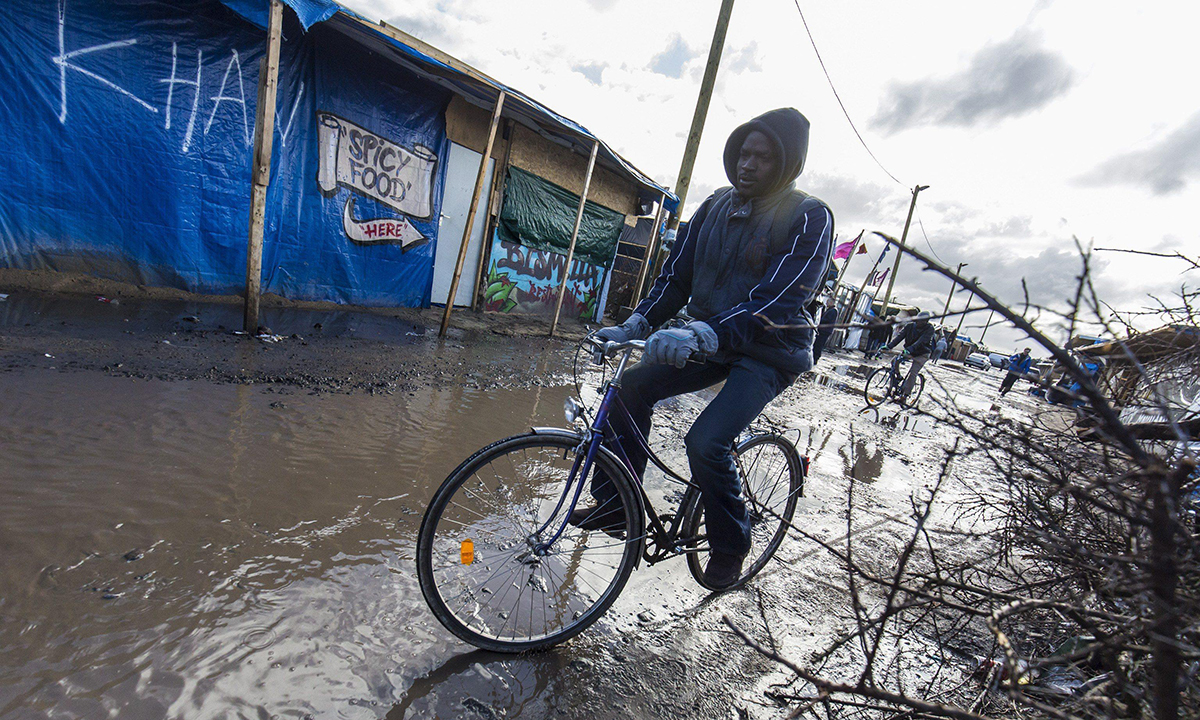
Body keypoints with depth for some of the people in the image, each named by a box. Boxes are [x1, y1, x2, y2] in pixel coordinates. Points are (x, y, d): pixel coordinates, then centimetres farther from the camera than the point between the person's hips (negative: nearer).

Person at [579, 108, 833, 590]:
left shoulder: (809, 218, -12)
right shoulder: (717, 206, 5)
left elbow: (779, 301, -25)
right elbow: (676, 275, 4)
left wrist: (701, 336, -39)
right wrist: (633, 326, -9)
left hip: (770, 354, -6)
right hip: (710, 342, 6)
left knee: (706, 442, -23)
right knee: (633, 386, -10)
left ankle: (730, 546, 8)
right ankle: (614, 504, 6)